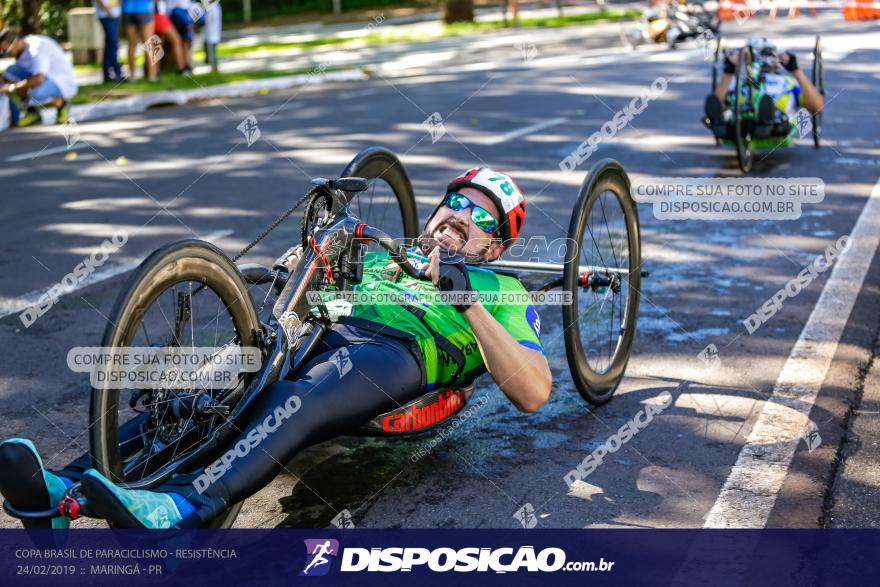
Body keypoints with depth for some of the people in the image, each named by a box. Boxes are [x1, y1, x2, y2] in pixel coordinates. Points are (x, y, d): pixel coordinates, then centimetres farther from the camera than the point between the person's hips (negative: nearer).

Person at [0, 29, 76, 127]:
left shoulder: (36, 48, -27)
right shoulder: (22, 47, 1)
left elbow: (39, 79, -39)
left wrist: (13, 88, -30)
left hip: (63, 83, -9)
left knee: (35, 94, -39)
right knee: (11, 71, -7)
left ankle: (60, 103, -7)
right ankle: (32, 111, 0)